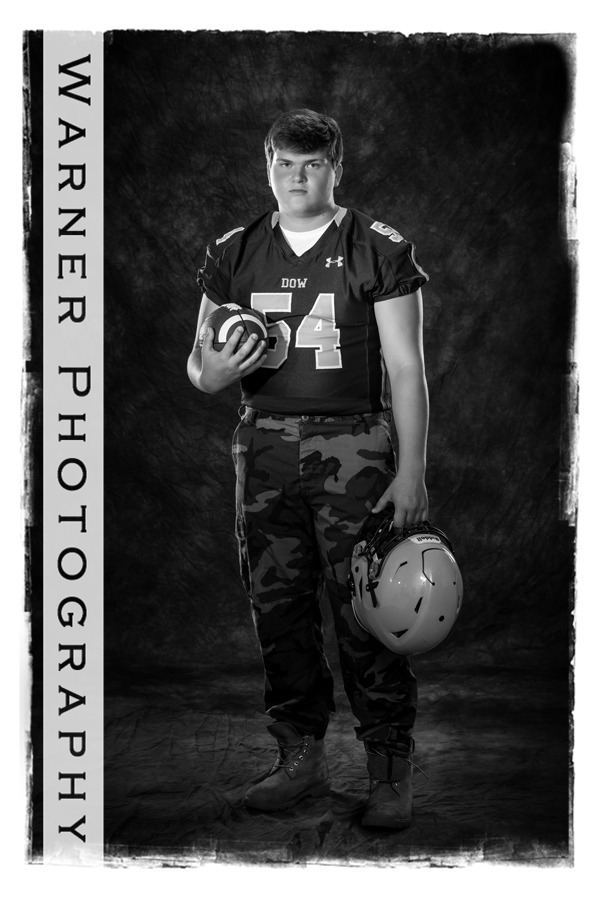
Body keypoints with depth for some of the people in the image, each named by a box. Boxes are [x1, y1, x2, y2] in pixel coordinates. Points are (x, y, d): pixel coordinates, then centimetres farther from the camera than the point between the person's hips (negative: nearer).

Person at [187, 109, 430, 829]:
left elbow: (405, 369, -2)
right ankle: (300, 757, 20)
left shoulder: (379, 250, 0)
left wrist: (412, 470, -9)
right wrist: (214, 371, -10)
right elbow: (197, 368, 15)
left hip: (352, 446, -4)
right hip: (263, 445, 4)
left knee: (365, 613, -7)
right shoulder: (234, 254, 11)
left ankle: (390, 770, 4)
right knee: (277, 608, 7)